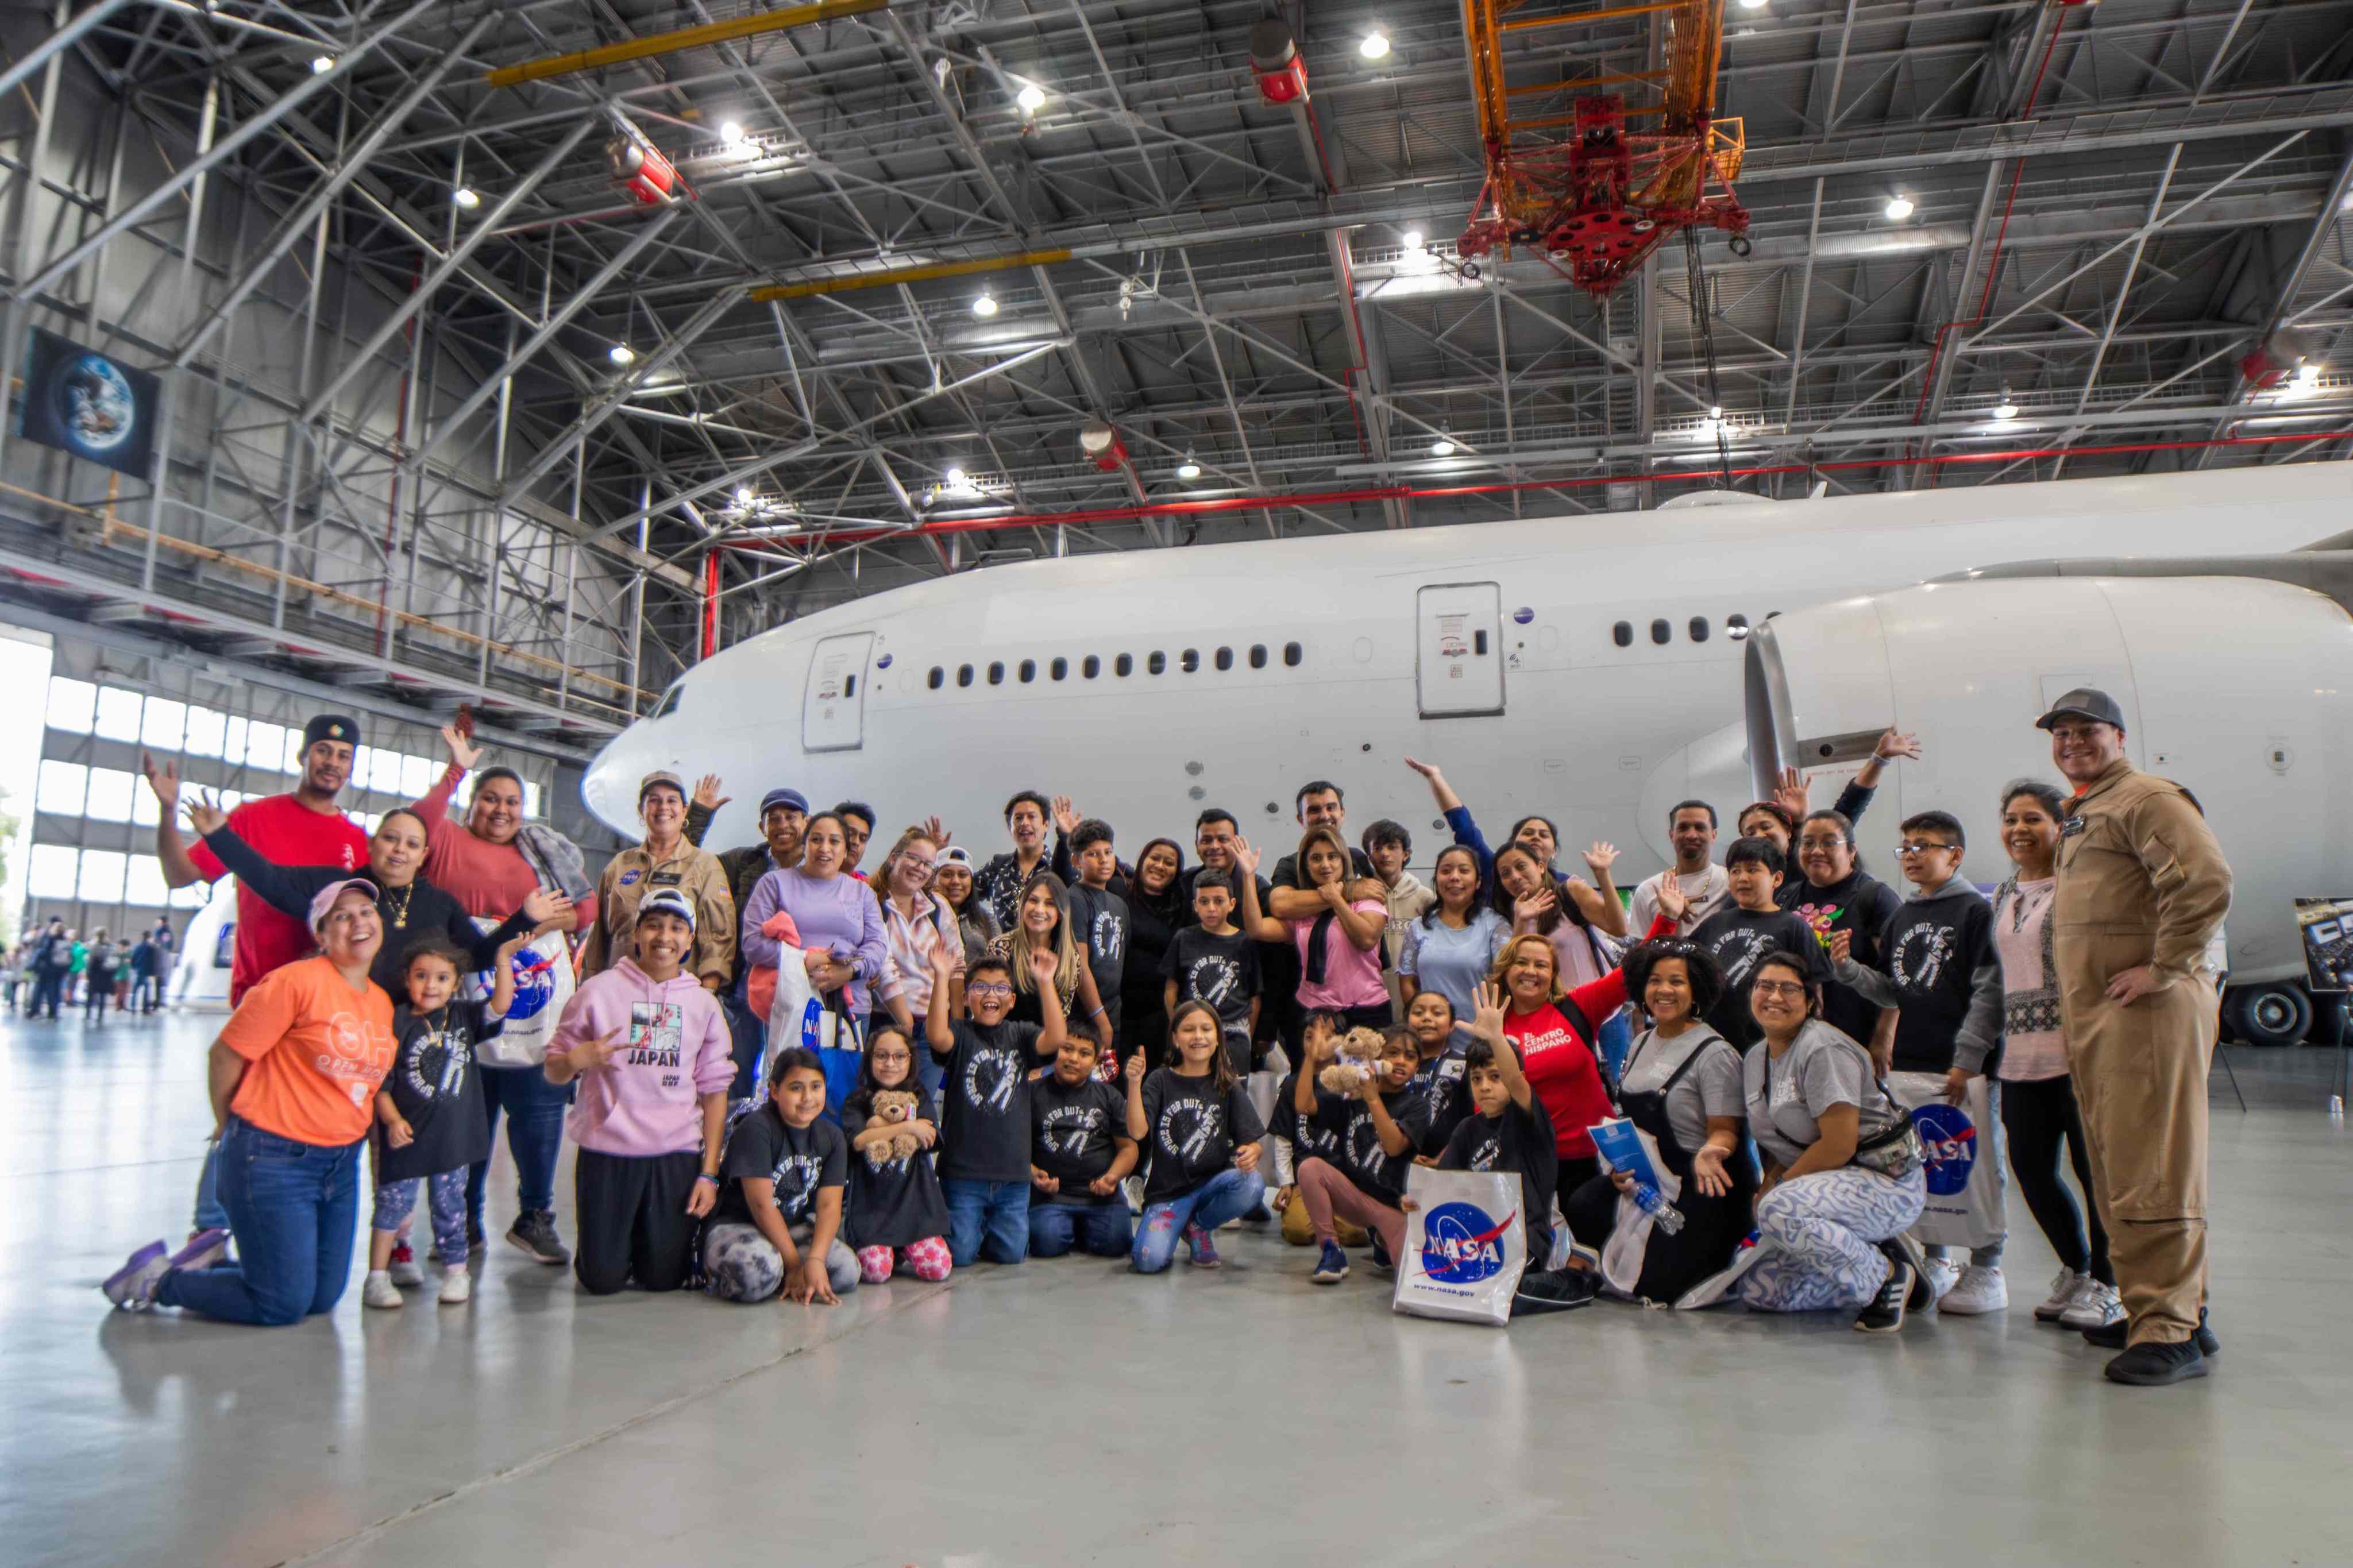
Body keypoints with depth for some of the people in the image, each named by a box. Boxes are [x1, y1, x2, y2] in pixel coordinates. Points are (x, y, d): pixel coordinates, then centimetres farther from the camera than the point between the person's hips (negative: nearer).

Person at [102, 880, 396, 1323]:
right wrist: (228, 1127, 3)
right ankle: (157, 1279, 18)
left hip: (342, 1164, 7)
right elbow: (227, 1053, -10)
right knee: (283, 1306, -1)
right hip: (274, 1158, -7)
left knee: (323, 1299, 14)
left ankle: (214, 1257, 30)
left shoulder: (383, 1003, 6)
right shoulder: (297, 981, -16)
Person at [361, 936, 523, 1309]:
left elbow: (500, 1005, -10)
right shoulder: (395, 1024, -9)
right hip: (406, 1135, -3)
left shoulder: (463, 1016, 2)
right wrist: (393, 1120, -20)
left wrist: (503, 958, -15)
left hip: (453, 1135, 3)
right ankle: (377, 1276, 14)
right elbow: (380, 1084, -8)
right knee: (394, 1202, 3)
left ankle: (456, 1271, 22)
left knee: (449, 1205, 13)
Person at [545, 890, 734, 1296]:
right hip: (607, 1152, -1)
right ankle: (618, 1242, 32)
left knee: (664, 1279, 3)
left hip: (676, 1155, 2)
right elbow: (554, 1072, 4)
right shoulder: (599, 990, -1)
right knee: (603, 1280, 0)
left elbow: (714, 1090, 7)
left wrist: (709, 1172, 2)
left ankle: (649, 1239, 35)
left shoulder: (702, 1002, 6)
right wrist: (576, 1060, -21)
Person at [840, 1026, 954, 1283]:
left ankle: (901, 1252, 17)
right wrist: (908, 1127, -13)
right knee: (876, 1271, -20)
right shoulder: (857, 1102, 6)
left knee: (938, 1268, -14)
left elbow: (927, 1140, -6)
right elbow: (858, 1141, -13)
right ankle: (857, 1250, 14)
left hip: (913, 1202, 2)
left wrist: (878, 1127, -7)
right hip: (871, 1204, -1)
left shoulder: (921, 1099, 11)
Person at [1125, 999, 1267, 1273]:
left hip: (1213, 1182, 2)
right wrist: (1134, 1083, -24)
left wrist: (1251, 1153, -23)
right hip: (1168, 1189, -2)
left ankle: (1198, 1226, -1)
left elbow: (1251, 1141, 0)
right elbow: (1137, 1132, -11)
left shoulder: (1227, 1086, 6)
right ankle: (1174, 1227, 11)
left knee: (1252, 1186, -31)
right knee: (1149, 1261, -26)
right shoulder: (1161, 1081, 2)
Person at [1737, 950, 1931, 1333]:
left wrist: (1778, 1185, -13)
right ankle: (1878, 1257, 13)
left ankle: (1884, 1276, -12)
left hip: (1888, 1180, -9)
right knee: (1756, 1291, 1)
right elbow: (1774, 1141, 14)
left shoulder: (1824, 1050, -17)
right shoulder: (1754, 1059, 9)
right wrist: (1767, 1185, -5)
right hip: (1831, 1186, 9)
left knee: (1779, 1211, -36)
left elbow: (1839, 1146, -22)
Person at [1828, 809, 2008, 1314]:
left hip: (1963, 1068, -6)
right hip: (1908, 1068, 6)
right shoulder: (1901, 917, 15)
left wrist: (1967, 1060, -14)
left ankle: (1986, 1270, 13)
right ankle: (1936, 1262, 23)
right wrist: (1846, 968, 1)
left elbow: (1989, 992, -10)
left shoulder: (1976, 910, -5)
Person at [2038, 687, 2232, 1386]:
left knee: (2151, 1175, -9)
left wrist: (2163, 968, -19)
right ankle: (2156, 1309, 22)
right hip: (2092, 1015, 10)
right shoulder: (2081, 814, 23)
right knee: (2117, 1173, 13)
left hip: (2147, 1010, -10)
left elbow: (2207, 881, -21)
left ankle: (2173, 1332, -5)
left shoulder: (2147, 798, -7)